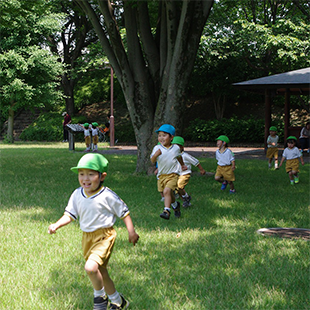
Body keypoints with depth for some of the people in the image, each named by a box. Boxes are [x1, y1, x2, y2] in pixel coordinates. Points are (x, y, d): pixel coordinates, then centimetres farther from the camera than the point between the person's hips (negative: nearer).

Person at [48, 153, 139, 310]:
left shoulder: (107, 195, -16)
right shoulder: (77, 195, -2)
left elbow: (124, 212, -6)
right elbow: (69, 214, 4)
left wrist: (131, 232, -5)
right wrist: (56, 225, -12)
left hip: (104, 235, -6)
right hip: (87, 237, 6)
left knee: (90, 267, -26)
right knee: (100, 272, 18)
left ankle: (100, 296, 1)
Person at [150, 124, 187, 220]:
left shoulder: (176, 148, -1)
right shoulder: (157, 148, -5)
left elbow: (179, 157, 21)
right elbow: (152, 161, -14)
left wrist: (182, 165, 35)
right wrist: (155, 155, -35)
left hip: (173, 174, -3)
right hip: (161, 175, 3)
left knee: (167, 191, -24)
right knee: (168, 194, 14)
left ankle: (166, 211, -28)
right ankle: (175, 205, 42)